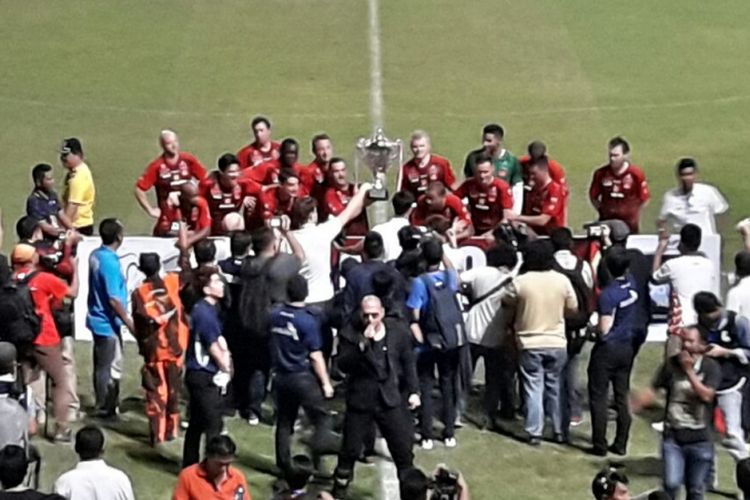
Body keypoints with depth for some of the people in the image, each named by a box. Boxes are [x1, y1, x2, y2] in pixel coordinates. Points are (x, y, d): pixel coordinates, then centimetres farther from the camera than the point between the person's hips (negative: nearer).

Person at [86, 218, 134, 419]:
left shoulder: (95, 255, 2)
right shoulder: (110, 262, -24)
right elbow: (113, 299, -24)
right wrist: (129, 322, -16)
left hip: (98, 319, 9)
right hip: (108, 323, -9)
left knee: (101, 365, 17)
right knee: (111, 368, 2)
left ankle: (103, 406, 26)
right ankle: (105, 409, 10)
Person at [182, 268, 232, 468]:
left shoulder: (210, 309, 12)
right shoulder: (204, 313, -19)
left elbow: (219, 340, 13)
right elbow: (213, 347, -14)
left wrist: (225, 358, -4)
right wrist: (226, 368, 1)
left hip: (200, 375, 10)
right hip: (204, 376, -10)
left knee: (197, 422, 17)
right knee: (214, 425, -7)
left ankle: (190, 466, 26)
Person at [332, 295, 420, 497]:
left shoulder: (398, 331, -3)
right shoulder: (351, 333, -9)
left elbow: (408, 363, 8)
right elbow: (343, 365, -18)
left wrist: (413, 391, 4)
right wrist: (362, 344, -29)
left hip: (390, 401, 1)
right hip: (359, 401, -1)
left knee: (403, 451, 7)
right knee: (350, 451, 7)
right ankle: (338, 493, 24)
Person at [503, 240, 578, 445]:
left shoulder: (520, 282, -11)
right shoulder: (562, 280, -6)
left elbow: (508, 304, 4)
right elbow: (573, 308, 5)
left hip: (530, 344, -2)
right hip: (557, 343, 2)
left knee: (533, 388, 5)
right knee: (555, 387, 14)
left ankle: (534, 433, 4)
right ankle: (559, 431, 19)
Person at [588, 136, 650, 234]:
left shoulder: (636, 174, -10)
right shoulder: (601, 173, -5)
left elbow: (643, 199, 0)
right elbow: (593, 196, 7)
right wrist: (602, 210, 3)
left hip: (629, 224, -1)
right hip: (606, 222, 1)